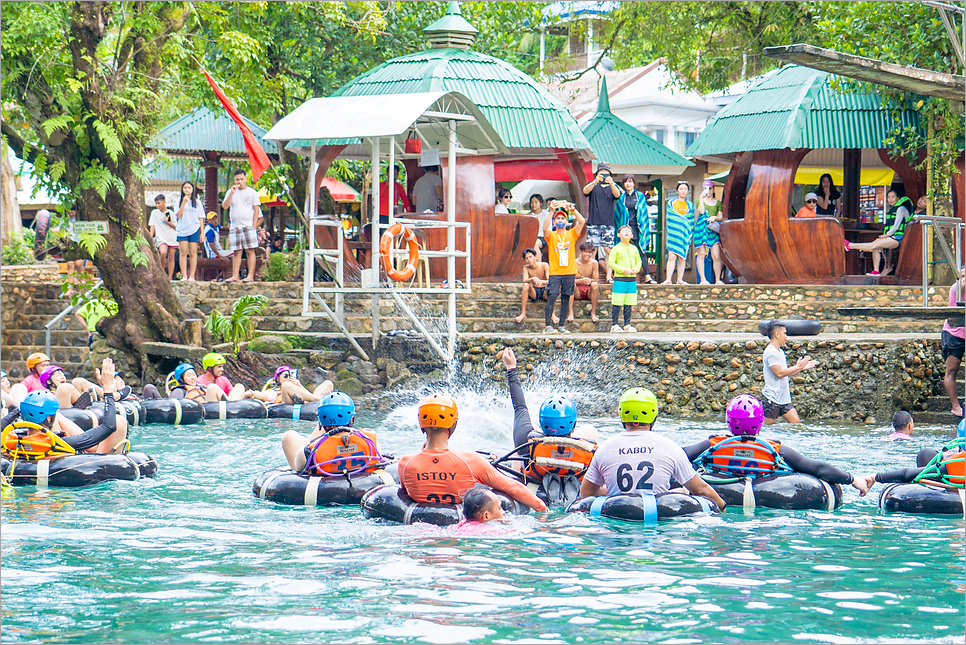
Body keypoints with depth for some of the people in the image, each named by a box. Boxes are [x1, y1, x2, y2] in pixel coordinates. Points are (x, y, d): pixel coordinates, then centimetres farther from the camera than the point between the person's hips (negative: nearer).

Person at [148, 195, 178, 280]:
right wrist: (151, 238, -1)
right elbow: (152, 226, 7)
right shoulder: (155, 213, 8)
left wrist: (167, 222, -9)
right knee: (163, 252, -27)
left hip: (172, 237, 1)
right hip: (161, 238, -1)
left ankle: (170, 277, 3)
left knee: (171, 257, -1)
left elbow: (175, 227, 7)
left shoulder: (170, 213, 7)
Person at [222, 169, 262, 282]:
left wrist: (254, 226, -7)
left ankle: (250, 276, -11)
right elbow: (224, 206, 2)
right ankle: (235, 276, 1)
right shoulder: (231, 192, 14)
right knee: (236, 252, 2)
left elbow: (256, 210, 2)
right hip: (235, 226, 3)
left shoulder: (252, 192, 5)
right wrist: (232, 193, -8)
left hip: (248, 226, -3)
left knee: (250, 251, -8)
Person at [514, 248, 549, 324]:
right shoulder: (526, 268, -5)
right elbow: (525, 281, -21)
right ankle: (523, 313, -27)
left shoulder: (544, 265, -13)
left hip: (544, 292, -2)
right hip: (534, 292, 2)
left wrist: (540, 281, -43)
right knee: (526, 285, -28)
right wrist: (533, 279, -43)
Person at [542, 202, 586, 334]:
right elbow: (545, 228, -15)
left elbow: (582, 222, -4)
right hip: (555, 272, -2)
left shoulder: (572, 234, 11)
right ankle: (547, 326, -13)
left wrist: (573, 209, -15)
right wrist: (551, 211, -23)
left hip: (569, 271, 2)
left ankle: (562, 326, 9)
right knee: (551, 296, -13)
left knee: (566, 298, 3)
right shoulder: (551, 235, 6)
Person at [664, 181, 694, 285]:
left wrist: (690, 235, 3)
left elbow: (691, 222, 12)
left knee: (682, 258, 1)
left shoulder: (690, 205, 14)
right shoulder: (671, 203, 9)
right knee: (672, 256, -12)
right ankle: (668, 279, -17)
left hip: (685, 234, 2)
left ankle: (680, 280, 4)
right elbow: (670, 218, 4)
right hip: (674, 233, -2)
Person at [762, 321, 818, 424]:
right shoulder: (770, 352, -13)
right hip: (772, 398, -9)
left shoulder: (780, 352, 18)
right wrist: (797, 367, -12)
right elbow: (779, 373, -21)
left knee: (797, 423, 1)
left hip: (784, 399, 9)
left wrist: (802, 368, 18)